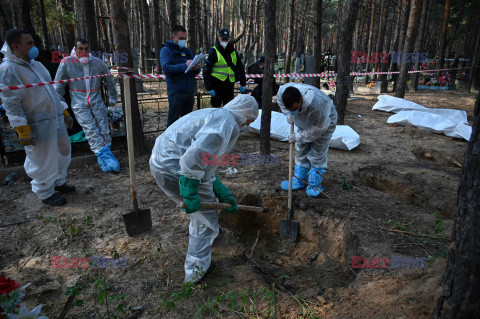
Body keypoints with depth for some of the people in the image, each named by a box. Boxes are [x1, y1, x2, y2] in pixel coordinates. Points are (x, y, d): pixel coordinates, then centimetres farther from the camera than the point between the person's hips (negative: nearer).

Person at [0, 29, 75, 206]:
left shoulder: (36, 65, 13)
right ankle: (46, 193, 22)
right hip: (38, 126, -8)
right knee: (42, 161, 3)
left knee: (63, 150, 19)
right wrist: (22, 130, -20)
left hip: (56, 120, 9)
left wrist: (64, 111, 20)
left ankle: (58, 182, 39)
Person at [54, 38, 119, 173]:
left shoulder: (97, 62, 6)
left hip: (97, 101, 3)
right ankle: (105, 157, -15)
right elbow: (58, 85, 7)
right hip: (79, 103, -2)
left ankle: (106, 156, 2)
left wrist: (112, 98, 20)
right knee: (91, 131, -13)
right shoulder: (66, 62, 1)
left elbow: (109, 80, 19)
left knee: (104, 129, -5)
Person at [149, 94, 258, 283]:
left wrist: (223, 194, 24)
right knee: (206, 218, 10)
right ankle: (196, 270, 25)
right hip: (177, 171, -10)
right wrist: (190, 195, -21)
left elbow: (206, 164, 24)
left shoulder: (211, 115, 23)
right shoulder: (225, 121, -10)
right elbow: (196, 155, -27)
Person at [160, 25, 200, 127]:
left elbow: (196, 71, 17)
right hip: (176, 91, -6)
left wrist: (196, 68, -8)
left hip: (189, 91, 6)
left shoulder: (188, 51, 20)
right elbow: (166, 68, -14)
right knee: (173, 121, -5)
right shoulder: (166, 50, 2)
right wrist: (184, 66, -25)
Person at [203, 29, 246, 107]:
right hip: (217, 85, -5)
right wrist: (209, 88, -14)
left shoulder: (233, 52, 14)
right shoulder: (213, 52, -2)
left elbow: (240, 68, 20)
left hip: (230, 85, 5)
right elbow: (206, 71, -7)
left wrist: (243, 84, 12)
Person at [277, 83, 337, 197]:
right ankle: (298, 181, 22)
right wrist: (288, 115, -13)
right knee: (301, 151, 9)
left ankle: (315, 185, 11)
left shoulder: (316, 105, -46)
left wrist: (297, 137, -23)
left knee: (317, 154, -4)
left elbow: (317, 129, -29)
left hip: (325, 121, -6)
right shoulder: (282, 92, -30)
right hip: (305, 122, 6)